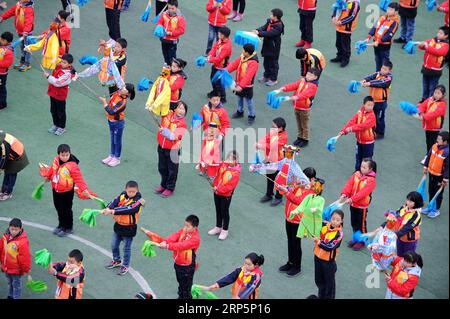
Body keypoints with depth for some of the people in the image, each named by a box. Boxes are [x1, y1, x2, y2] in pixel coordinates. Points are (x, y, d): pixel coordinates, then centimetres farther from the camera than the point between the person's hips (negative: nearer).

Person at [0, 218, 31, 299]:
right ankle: (10, 296, 46)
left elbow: (25, 257, -20)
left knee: (16, 285, 11)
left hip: (16, 269, -6)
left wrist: (26, 270, -14)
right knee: (10, 283, 27)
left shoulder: (23, 242, -27)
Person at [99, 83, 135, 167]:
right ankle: (112, 155, 39)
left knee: (117, 141, 10)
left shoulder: (122, 102, -32)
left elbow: (111, 112, -33)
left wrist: (104, 102, -27)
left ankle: (117, 159, 27)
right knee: (112, 140, 23)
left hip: (118, 123, -8)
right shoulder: (117, 93, -11)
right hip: (111, 121, 8)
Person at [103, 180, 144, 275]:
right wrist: (108, 209, -39)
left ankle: (125, 266, 27)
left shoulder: (137, 200, -20)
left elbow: (128, 209, -32)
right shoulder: (122, 195, -4)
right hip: (118, 225, 6)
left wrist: (113, 211, -38)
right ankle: (116, 260, 44)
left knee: (126, 248, 8)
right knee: (114, 245, 20)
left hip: (129, 228, -6)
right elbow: (114, 202, -17)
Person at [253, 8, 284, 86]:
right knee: (266, 62, 21)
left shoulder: (278, 26, -24)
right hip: (267, 45, 8)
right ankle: (266, 76, 36)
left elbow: (269, 33, -31)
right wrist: (257, 30, -22)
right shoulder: (269, 22, 4)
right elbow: (264, 27, -2)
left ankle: (273, 79, 16)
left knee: (273, 63, 4)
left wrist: (259, 33, -36)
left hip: (274, 48, -8)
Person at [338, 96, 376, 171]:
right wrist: (343, 131, -25)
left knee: (367, 160, 5)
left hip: (368, 142, -6)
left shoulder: (372, 116, -20)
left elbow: (363, 125, -32)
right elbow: (352, 122, -12)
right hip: (359, 140, 6)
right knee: (358, 157, 19)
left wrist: (352, 128, -37)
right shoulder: (359, 113, -2)